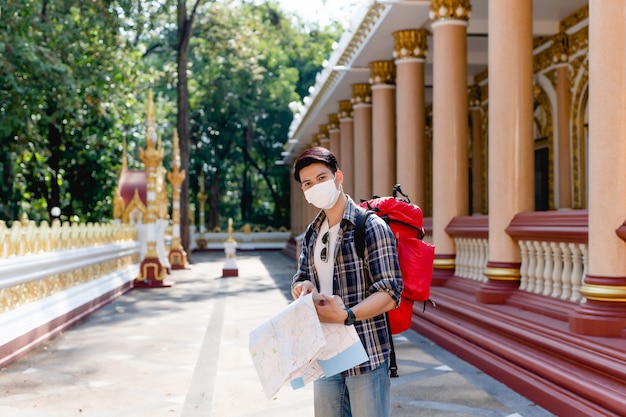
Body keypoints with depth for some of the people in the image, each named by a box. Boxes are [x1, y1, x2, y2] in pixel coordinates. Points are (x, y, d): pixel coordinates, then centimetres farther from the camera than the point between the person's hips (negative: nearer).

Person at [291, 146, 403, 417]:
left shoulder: (371, 227, -11)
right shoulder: (312, 233, 11)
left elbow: (390, 294, -16)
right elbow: (302, 278, 19)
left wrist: (346, 315, -29)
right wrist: (303, 287, -6)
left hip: (366, 354, -6)